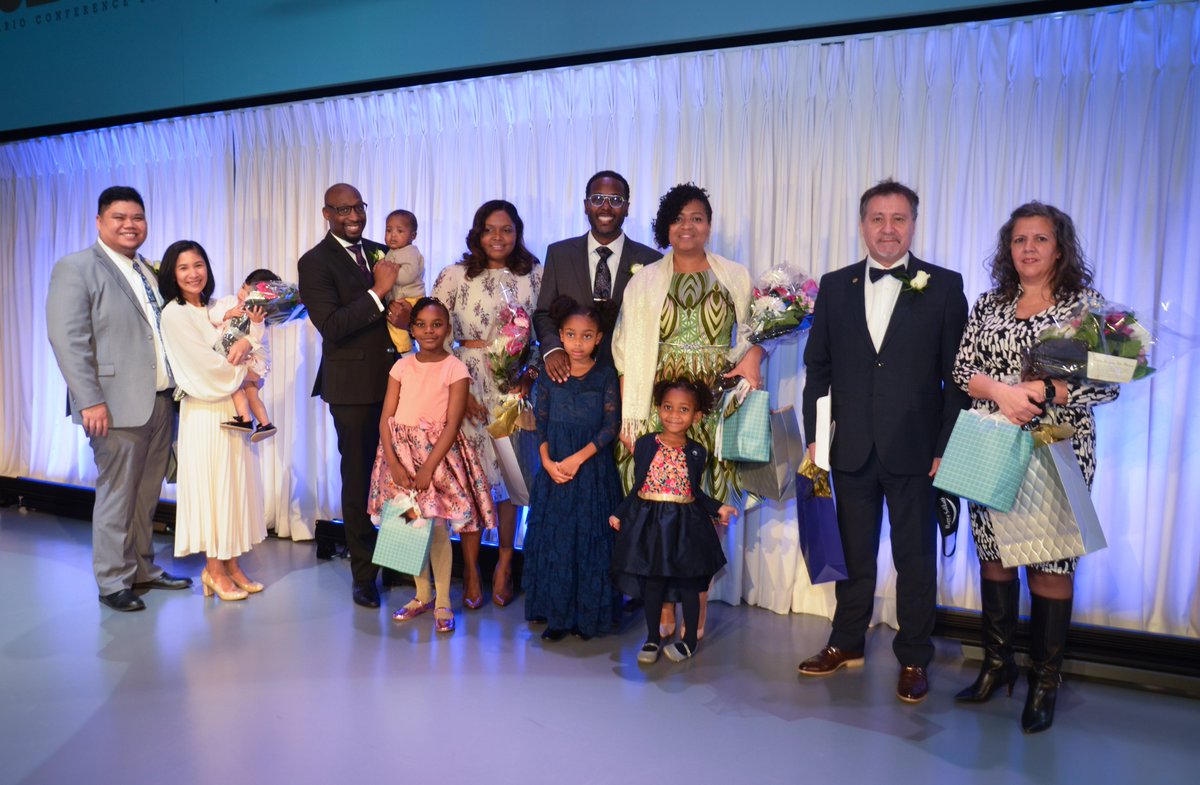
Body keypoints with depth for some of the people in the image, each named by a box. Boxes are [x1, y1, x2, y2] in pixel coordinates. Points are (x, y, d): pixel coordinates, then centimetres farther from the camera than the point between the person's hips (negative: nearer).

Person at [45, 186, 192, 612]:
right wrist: (90, 401, -19)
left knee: (147, 496, 14)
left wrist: (174, 388, 9)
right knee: (117, 495, 3)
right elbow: (68, 338, -13)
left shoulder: (149, 272, 16)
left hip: (160, 402, 6)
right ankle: (113, 582, 16)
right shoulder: (75, 268, -5)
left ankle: (142, 569, 28)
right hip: (117, 406, -6)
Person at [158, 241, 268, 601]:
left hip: (234, 409, 6)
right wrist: (244, 373, -1)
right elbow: (206, 368, -14)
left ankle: (231, 564, 19)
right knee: (211, 486, 1)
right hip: (205, 413, -6)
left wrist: (249, 338, -16)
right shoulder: (174, 314, -8)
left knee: (236, 484, 9)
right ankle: (214, 569, 13)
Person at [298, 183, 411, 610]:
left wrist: (406, 314, -6)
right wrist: (378, 292, -20)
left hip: (394, 378, 5)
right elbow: (331, 326, -15)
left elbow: (401, 305, 18)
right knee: (359, 478, 5)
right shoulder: (315, 262, -5)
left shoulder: (380, 253, 13)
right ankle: (364, 574, 17)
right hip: (353, 385, -4)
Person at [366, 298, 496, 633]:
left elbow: (452, 424, -10)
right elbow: (386, 417, 1)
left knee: (437, 528, -5)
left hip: (438, 453, -4)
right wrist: (393, 463, -11)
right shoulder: (402, 366, 5)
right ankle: (422, 595, 26)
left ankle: (443, 602, 11)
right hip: (401, 454, 4)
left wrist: (427, 469, -15)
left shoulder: (455, 369, -5)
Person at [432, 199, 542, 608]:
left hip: (518, 386, 1)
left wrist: (531, 376, -9)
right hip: (467, 384, -1)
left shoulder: (536, 276, 5)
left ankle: (504, 567, 23)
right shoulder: (455, 276, 1)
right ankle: (471, 570, 17)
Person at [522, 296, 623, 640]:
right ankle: (557, 615, 16)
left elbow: (611, 426, -7)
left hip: (594, 469, -2)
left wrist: (577, 459, -15)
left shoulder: (606, 375, -3)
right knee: (553, 538, 5)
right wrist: (547, 462, -10)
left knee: (590, 539, 3)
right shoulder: (549, 375, 3)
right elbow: (540, 422, 4)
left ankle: (589, 614, 17)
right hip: (554, 468, 2)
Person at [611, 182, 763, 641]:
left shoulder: (735, 277, 10)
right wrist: (628, 415, -2)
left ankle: (697, 612, 13)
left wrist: (752, 357, -9)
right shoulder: (645, 281, 8)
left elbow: (752, 333, 14)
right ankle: (664, 612, 12)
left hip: (714, 409, 0)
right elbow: (627, 353, 5)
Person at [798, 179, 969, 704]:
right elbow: (818, 367, 7)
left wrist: (946, 446, -7)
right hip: (851, 449, 2)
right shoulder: (835, 286, 6)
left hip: (916, 450, -2)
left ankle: (913, 660, 25)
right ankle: (846, 644, 32)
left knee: (916, 558, 10)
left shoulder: (944, 286, -1)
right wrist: (814, 437, 3)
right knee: (854, 553, 15)